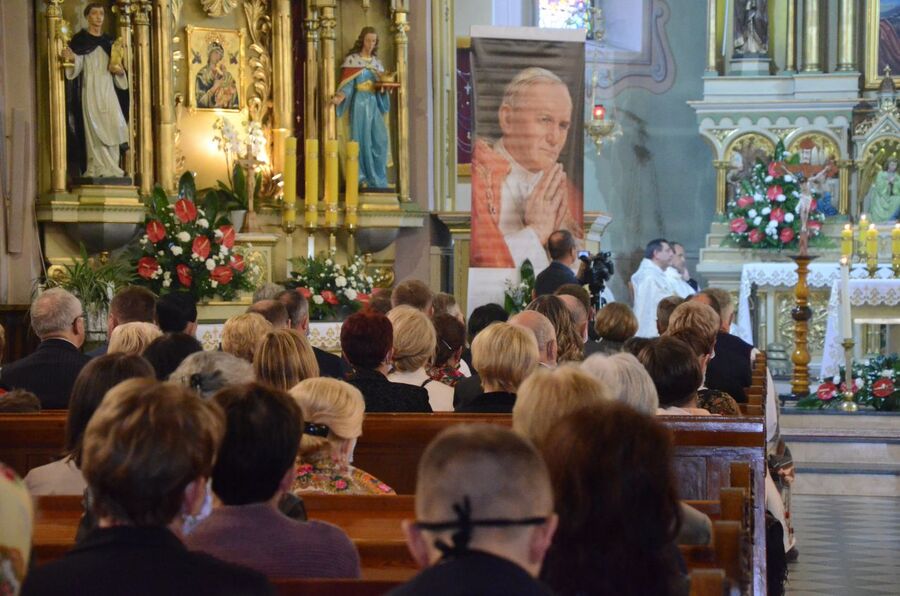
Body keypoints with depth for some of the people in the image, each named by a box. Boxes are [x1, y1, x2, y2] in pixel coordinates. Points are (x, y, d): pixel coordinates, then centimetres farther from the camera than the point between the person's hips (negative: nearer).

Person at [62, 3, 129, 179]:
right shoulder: (80, 39, 2)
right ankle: (98, 168, -12)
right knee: (93, 127, -11)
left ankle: (111, 168, -2)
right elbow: (77, 65, -9)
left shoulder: (109, 42, 17)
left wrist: (119, 71, -1)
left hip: (108, 90, 5)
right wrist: (72, 59, -31)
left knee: (113, 126, -4)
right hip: (89, 89, -5)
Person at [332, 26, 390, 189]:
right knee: (362, 140, -5)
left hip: (374, 103, 5)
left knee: (379, 140, -1)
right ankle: (362, 178, 1)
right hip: (360, 103, -5)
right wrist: (340, 97, -25)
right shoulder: (352, 60, -1)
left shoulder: (376, 61, 15)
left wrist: (383, 86, -7)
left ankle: (377, 179, 6)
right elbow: (347, 85, -7)